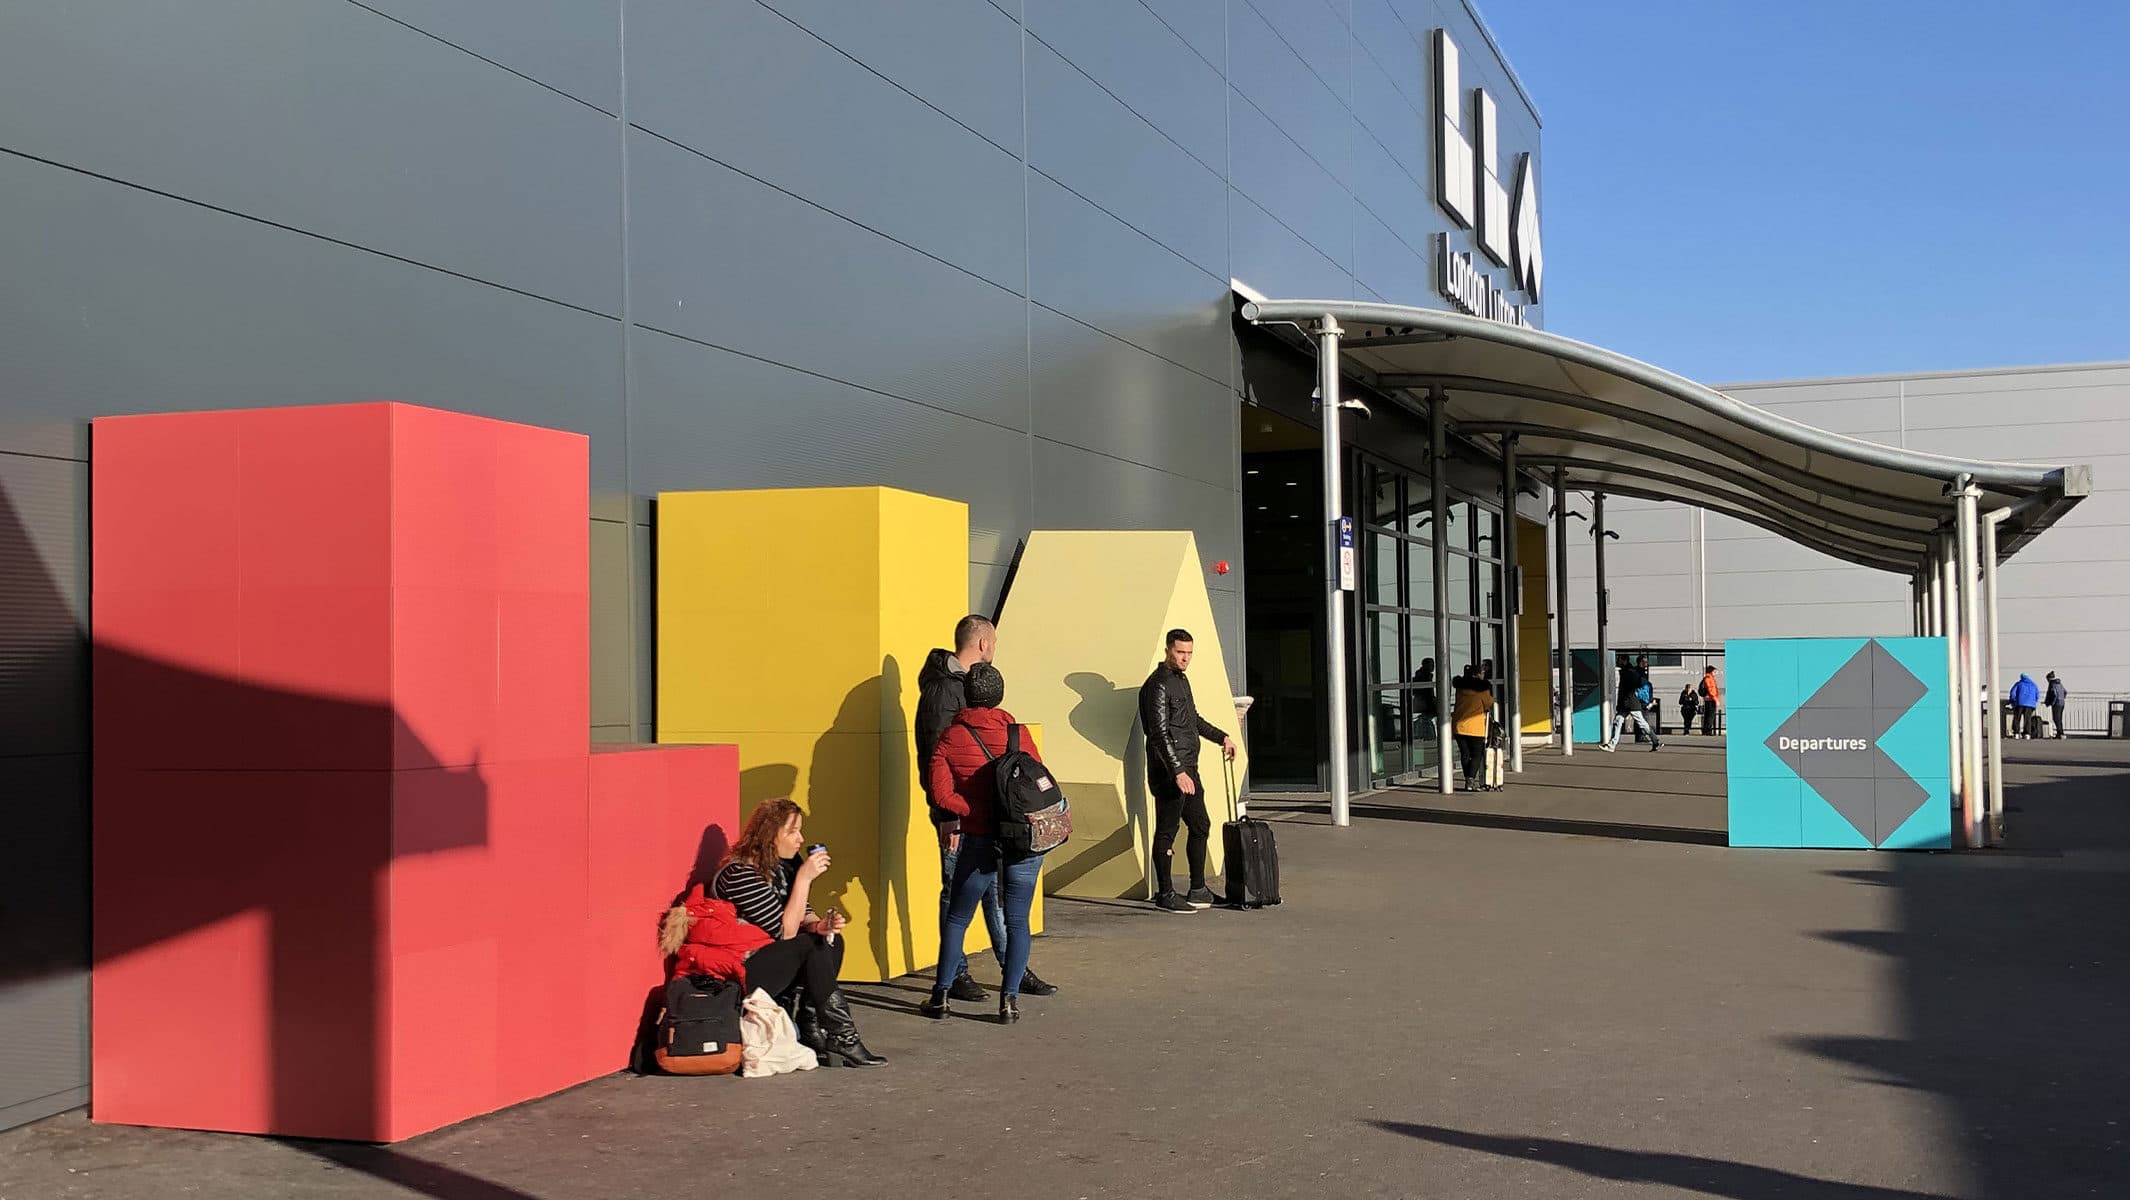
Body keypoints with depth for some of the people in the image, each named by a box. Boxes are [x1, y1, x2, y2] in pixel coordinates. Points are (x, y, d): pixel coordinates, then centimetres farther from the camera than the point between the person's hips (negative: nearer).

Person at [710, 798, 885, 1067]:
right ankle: (842, 1039, -18)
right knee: (811, 947, -21)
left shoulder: (785, 864, 5)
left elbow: (801, 914, 11)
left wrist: (818, 925, -13)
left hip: (764, 957, 9)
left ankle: (811, 1031, -10)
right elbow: (784, 932, -23)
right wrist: (804, 877, -23)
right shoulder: (741, 873, -22)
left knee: (831, 942, -4)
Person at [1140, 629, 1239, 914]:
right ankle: (1165, 895, 3)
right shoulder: (1158, 685, -13)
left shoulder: (1182, 680, 17)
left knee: (1200, 826, 13)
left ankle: (1198, 890, 22)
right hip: (1168, 772, -10)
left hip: (1188, 768, 10)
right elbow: (1160, 733, -19)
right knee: (1166, 832, -3)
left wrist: (1221, 736, 30)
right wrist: (1177, 771, -24)